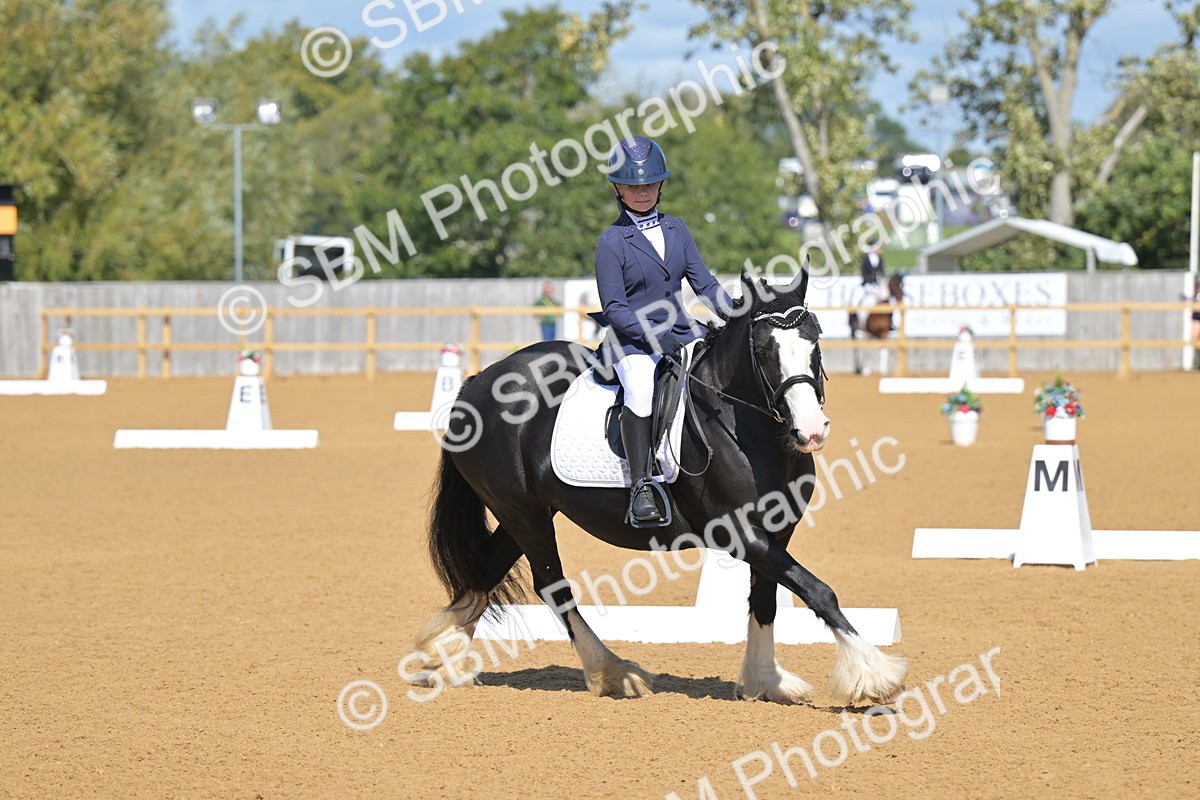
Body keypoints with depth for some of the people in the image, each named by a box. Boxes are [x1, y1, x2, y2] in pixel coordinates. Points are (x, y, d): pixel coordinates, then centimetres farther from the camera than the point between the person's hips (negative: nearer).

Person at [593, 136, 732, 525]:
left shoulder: (676, 229, 11)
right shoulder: (612, 241, -4)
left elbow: (704, 282, 8)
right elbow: (614, 309, -9)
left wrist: (736, 318, -9)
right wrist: (656, 336, -21)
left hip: (681, 333, 6)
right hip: (632, 342, -6)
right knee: (640, 390, -35)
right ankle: (640, 487, -30)